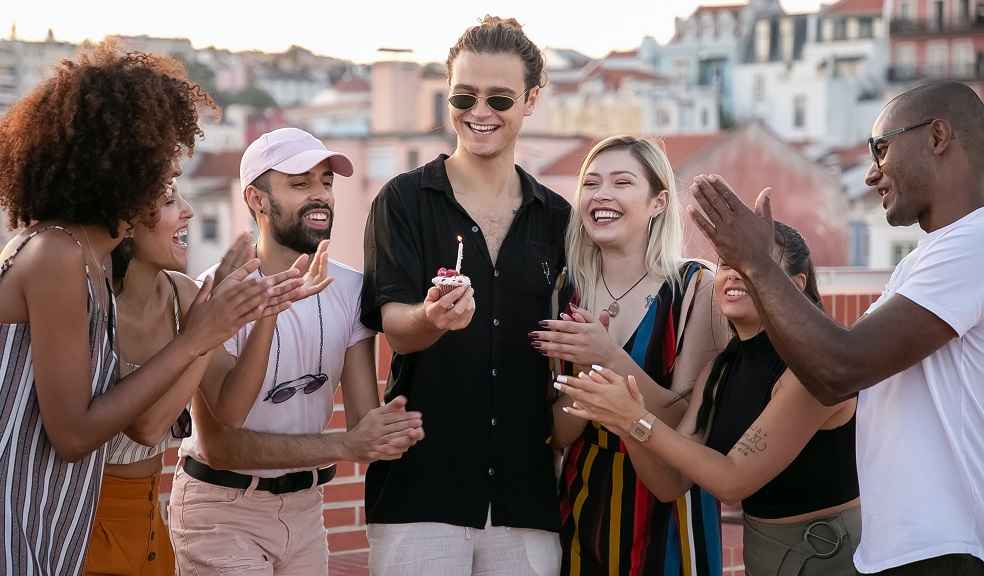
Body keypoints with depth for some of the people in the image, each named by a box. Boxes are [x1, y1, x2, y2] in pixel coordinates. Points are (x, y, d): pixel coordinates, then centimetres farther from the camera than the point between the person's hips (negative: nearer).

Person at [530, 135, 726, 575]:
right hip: (584, 503, 4)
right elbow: (561, 434, 0)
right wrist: (584, 366, -19)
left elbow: (689, 421, -15)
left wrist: (610, 358, -26)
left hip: (666, 509, -3)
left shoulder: (696, 288, -10)